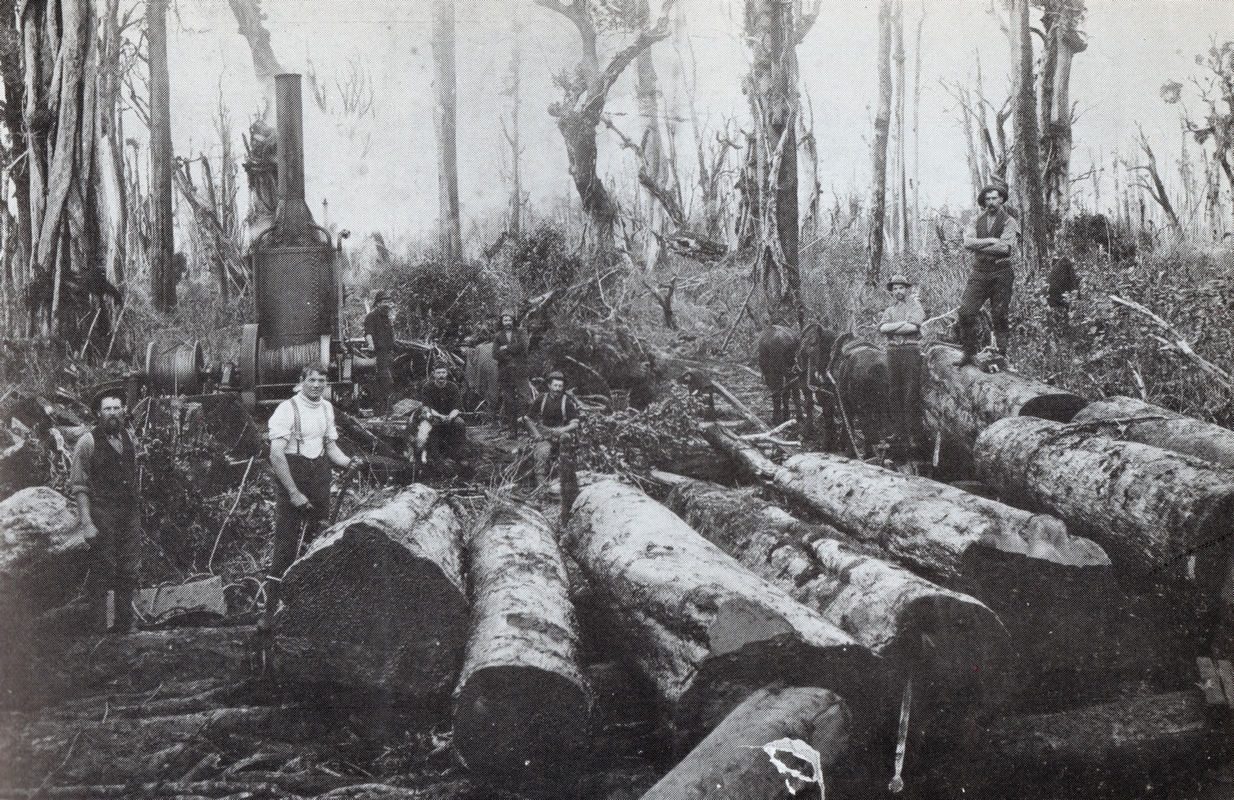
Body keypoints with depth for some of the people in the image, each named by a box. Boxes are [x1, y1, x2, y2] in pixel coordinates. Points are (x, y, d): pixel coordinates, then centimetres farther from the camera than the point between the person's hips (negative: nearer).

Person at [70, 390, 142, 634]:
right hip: (102, 513, -5)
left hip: (130, 513, 6)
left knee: (129, 572, 7)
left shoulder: (127, 437, 12)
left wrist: (137, 509, 12)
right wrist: (86, 522, -15)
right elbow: (79, 486, -8)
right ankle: (97, 628, 6)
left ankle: (124, 626, 18)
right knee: (101, 573, -4)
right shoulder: (87, 442, -6)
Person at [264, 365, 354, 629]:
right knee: (286, 547, -8)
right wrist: (293, 493, -17)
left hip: (320, 479, 6)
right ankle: (271, 611, -4)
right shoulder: (287, 409, -9)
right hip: (291, 479, -6)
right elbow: (276, 454, -14)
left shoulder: (326, 408, 12)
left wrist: (349, 462, 2)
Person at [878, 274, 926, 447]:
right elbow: (882, 327, -1)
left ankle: (910, 433, -5)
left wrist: (891, 328, -5)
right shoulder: (890, 310, 17)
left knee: (910, 394, -7)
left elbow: (913, 327, -13)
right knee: (893, 393, 3)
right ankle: (899, 431, 8)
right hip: (892, 351, 4)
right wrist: (903, 323, -11)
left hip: (911, 350, -4)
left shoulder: (915, 306, 5)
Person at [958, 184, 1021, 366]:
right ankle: (969, 353, -1)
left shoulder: (1009, 222, 2)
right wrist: (992, 241, -11)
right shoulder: (977, 221, 14)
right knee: (966, 311, -8)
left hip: (1001, 274, -3)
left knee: (1000, 315, -3)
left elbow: (1005, 248, -12)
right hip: (979, 273, 3)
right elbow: (967, 242, -3)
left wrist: (979, 246, -7)